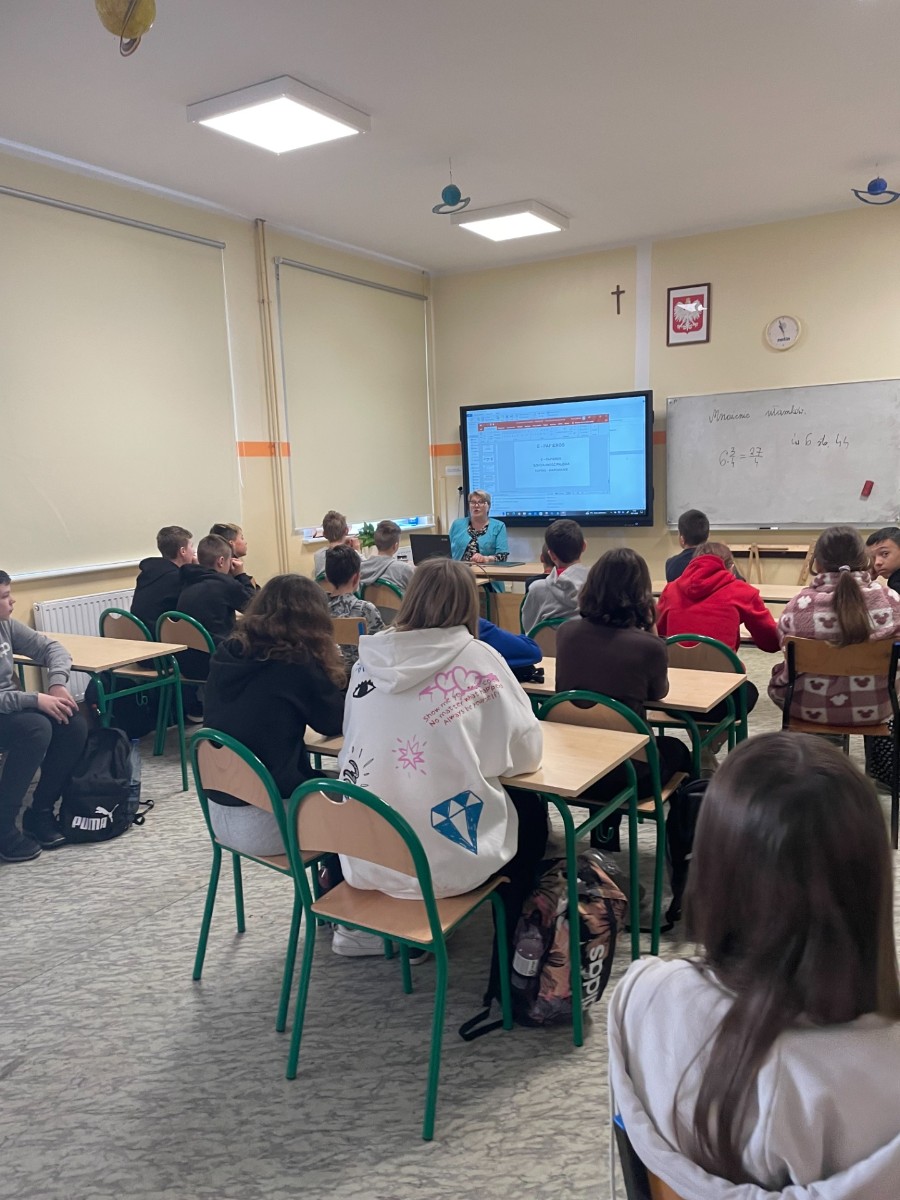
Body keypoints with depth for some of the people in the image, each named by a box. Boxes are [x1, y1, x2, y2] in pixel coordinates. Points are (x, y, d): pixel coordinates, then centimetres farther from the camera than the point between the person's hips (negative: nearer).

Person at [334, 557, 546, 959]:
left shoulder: (369, 660, 0)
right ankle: (510, 945, 34)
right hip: (445, 860, -4)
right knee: (531, 813, 25)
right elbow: (526, 752, -6)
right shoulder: (477, 659, -11)